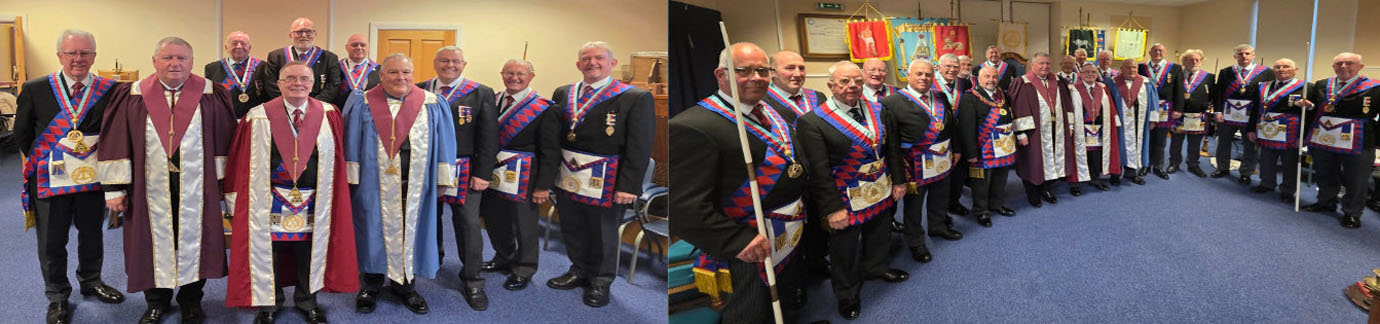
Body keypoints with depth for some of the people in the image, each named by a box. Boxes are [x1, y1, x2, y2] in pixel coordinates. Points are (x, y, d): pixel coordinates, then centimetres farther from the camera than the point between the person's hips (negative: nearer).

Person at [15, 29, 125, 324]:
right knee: (51, 242, 10)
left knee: (92, 234, 18)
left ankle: (91, 281, 40)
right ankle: (57, 297, 27)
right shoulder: (35, 89, -4)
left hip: (93, 177, 1)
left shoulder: (110, 90, -6)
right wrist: (40, 162, 6)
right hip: (51, 178, 0)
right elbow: (22, 133, 5)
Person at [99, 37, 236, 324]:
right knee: (155, 242, 12)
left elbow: (224, 140, -1)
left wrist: (221, 182, -3)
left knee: (193, 241, 10)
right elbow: (116, 143, 0)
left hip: (196, 189, 0)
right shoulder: (133, 97, 0)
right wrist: (115, 188, -3)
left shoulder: (210, 96, -2)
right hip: (151, 189, 1)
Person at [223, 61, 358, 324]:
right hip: (269, 201, -1)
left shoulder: (328, 116, 0)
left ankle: (307, 301, 31)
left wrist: (329, 196, 5)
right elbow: (242, 161, -1)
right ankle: (268, 302, 29)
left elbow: (333, 160, 7)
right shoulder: (259, 118, -3)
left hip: (313, 203, 1)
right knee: (268, 251, 10)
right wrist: (238, 202, -4)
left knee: (309, 253, 12)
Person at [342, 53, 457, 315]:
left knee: (411, 231, 8)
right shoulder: (362, 104, 1)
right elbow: (351, 142, 1)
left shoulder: (432, 105, 3)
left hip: (416, 184, 1)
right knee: (375, 230, 7)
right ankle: (370, 286, 24)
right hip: (375, 184, -1)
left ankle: (405, 285, 25)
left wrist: (443, 179, -1)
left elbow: (443, 142, 3)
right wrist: (351, 177, -5)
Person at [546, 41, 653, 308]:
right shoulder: (563, 94, 9)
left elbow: (639, 147, -11)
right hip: (567, 176, 5)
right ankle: (579, 271, 38)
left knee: (603, 232, 10)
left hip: (604, 182, -5)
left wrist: (629, 185, -16)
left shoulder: (636, 98, -8)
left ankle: (600, 281, 29)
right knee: (571, 228, 17)